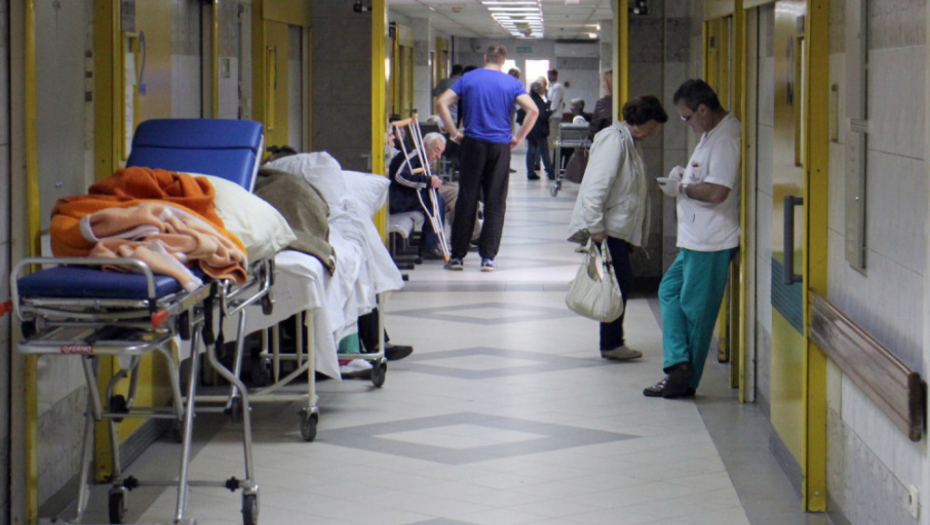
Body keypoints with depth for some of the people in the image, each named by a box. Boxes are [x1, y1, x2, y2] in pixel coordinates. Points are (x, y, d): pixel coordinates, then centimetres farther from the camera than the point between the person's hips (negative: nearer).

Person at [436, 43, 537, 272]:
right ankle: (488, 257, 1)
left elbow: (441, 104, -4)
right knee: (495, 203, 4)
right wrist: (519, 138, -1)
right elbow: (533, 110, -9)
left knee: (466, 200, 5)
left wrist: (455, 133, -1)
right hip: (500, 146, -1)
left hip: (473, 143, 1)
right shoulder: (511, 83, 2)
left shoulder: (468, 79, 5)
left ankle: (457, 256, 6)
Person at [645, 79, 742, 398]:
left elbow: (717, 191, -29)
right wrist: (685, 175, 9)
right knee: (670, 291, 13)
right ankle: (678, 364, 9)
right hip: (696, 239, 11)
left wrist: (681, 188, -14)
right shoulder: (712, 134, 13)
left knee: (695, 309, -2)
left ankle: (685, 380, 6)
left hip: (711, 243, -11)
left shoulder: (725, 139, -21)